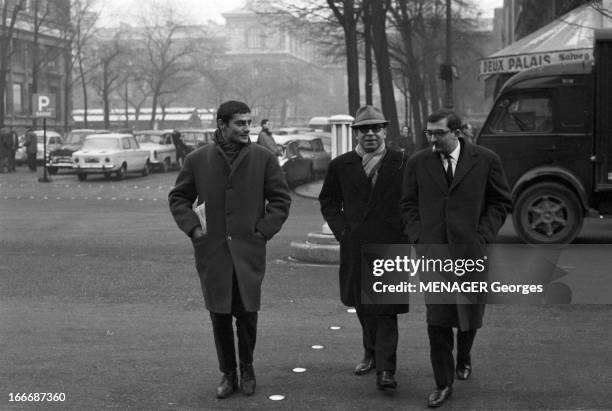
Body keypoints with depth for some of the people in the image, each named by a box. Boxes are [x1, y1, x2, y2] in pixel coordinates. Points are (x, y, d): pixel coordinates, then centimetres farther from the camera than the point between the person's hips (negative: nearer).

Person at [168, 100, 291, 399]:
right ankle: (228, 374, 20)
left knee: (247, 313, 2)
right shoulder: (197, 160, 3)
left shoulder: (263, 159, 2)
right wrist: (192, 227, -1)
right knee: (219, 314, 6)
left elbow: (281, 198, 7)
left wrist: (264, 230, -3)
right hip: (212, 251, 1)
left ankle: (247, 369, 24)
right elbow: (178, 198, 13)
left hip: (248, 251, -1)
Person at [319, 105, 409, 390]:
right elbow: (328, 202, 14)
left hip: (391, 248, -3)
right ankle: (371, 353, 36)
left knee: (386, 310, -5)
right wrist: (341, 230, 3)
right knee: (362, 305, 16)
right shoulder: (341, 166, 5)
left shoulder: (402, 164, -1)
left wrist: (406, 235, -5)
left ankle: (385, 369, -3)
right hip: (355, 247, 3)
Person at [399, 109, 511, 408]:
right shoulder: (417, 164, 4)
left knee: (469, 316, 12)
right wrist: (418, 239, -2)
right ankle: (443, 384, 7)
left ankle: (463, 358, 43)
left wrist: (482, 238, -6)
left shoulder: (486, 160, -1)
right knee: (437, 321, -5)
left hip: (471, 252, 0)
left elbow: (501, 202, 3)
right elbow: (408, 205, 10)